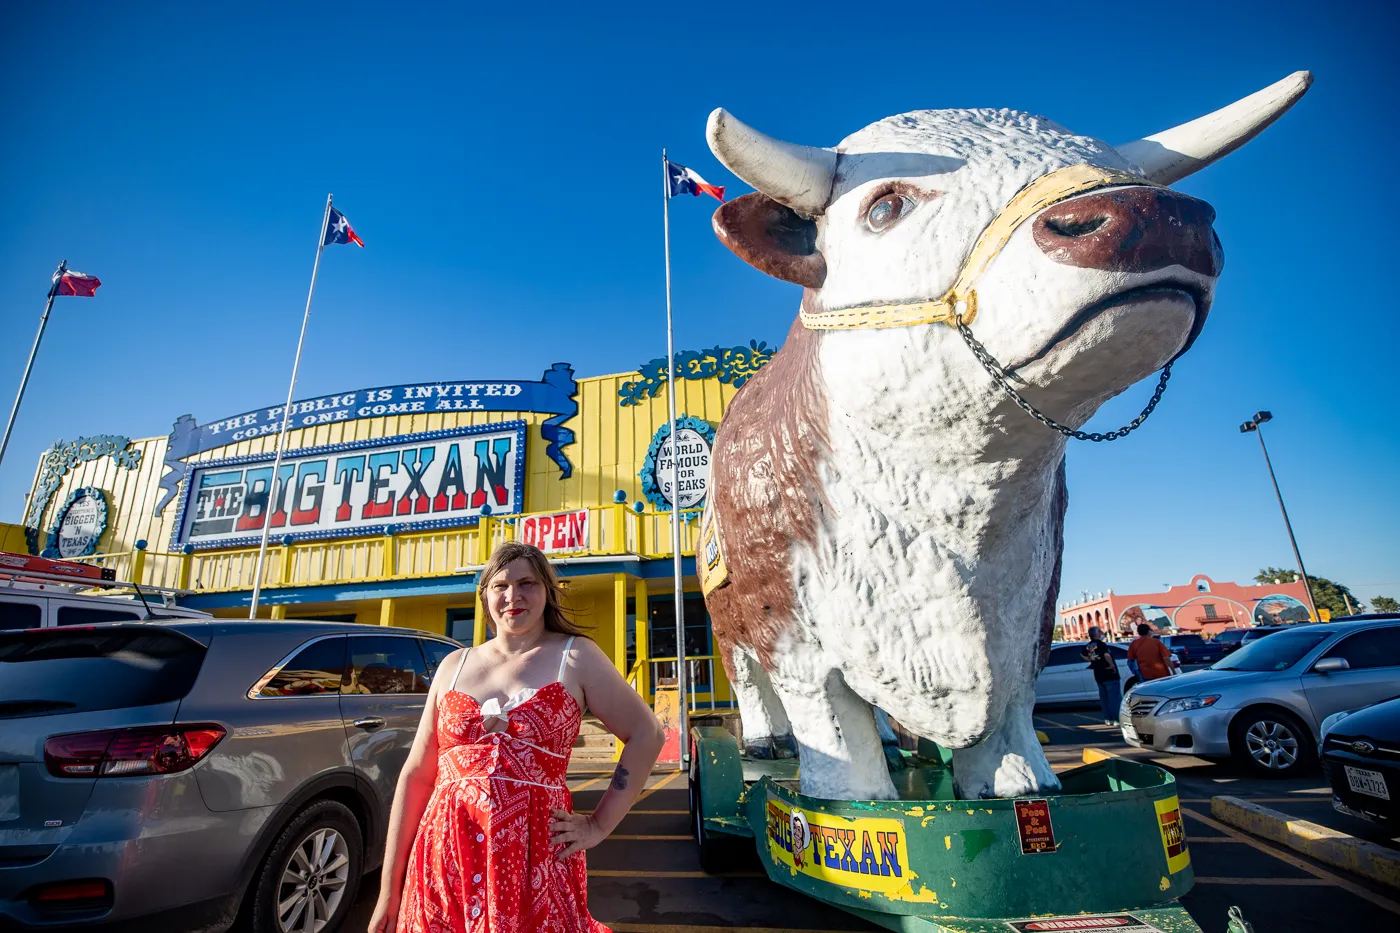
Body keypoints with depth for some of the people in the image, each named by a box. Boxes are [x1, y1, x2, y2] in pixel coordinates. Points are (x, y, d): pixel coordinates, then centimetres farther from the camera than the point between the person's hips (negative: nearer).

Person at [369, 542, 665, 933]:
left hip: (534, 860, -3)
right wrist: (389, 890, 5)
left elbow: (646, 734, -2)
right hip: (444, 857, 3)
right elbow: (417, 775, 8)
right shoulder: (454, 665, 7)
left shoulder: (575, 657, -2)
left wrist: (599, 824, -4)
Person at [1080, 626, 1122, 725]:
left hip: (1098, 675, 7)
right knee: (1115, 697, -2)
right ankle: (1117, 719, -3)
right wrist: (1112, 665, -17)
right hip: (1109, 674, -7)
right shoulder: (1100, 644, -16)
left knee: (1104, 697, 13)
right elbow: (1106, 655, -30)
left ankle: (1108, 719, 17)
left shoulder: (1088, 646, 8)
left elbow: (1082, 655, 22)